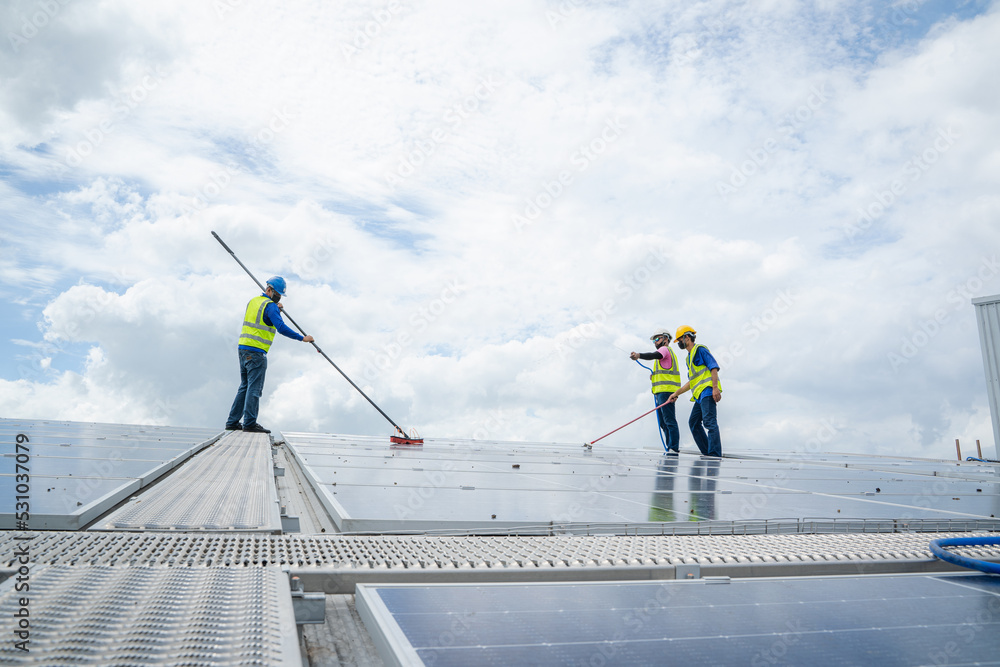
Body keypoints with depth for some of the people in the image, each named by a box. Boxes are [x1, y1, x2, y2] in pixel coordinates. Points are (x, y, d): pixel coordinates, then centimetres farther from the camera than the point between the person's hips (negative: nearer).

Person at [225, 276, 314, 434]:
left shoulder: (253, 301, 17)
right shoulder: (270, 305, -10)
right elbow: (281, 328, -20)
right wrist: (302, 338, -16)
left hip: (243, 348, 9)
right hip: (256, 351, -9)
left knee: (245, 386, 14)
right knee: (254, 388, -6)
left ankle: (232, 422, 15)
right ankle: (250, 423, -6)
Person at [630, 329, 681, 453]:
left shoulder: (665, 349, -1)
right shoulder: (669, 352, 31)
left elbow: (655, 355, -25)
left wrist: (639, 355, -41)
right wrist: (654, 377, 13)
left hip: (665, 391, -11)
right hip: (661, 392, 11)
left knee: (669, 421, -13)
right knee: (663, 423, 10)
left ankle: (674, 448, -15)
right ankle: (669, 449, 12)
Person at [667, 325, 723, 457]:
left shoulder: (700, 349, -1)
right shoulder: (689, 357, 26)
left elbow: (714, 367, -12)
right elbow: (691, 382, 29)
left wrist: (715, 387, -22)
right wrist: (676, 394, 28)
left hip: (707, 391, -10)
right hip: (700, 395, 10)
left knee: (709, 421, -16)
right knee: (694, 422, 8)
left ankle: (715, 455, -20)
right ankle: (707, 453, 10)